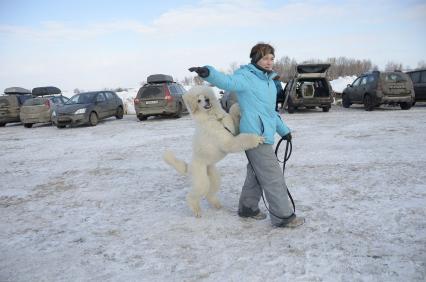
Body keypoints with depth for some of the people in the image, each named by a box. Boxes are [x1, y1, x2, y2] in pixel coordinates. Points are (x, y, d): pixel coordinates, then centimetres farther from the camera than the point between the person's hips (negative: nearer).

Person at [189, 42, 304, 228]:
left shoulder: (269, 81, 17)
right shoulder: (246, 78, -11)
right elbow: (227, 81, -30)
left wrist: (283, 129, 31)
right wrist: (208, 72, -49)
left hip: (264, 135, 10)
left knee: (256, 174, 19)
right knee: (273, 177, -5)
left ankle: (247, 208, 33)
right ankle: (283, 216, 6)